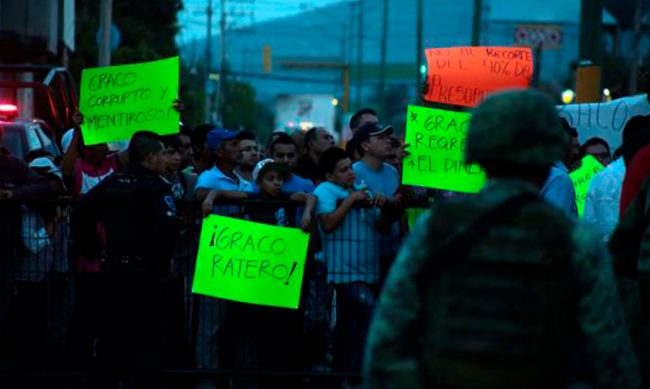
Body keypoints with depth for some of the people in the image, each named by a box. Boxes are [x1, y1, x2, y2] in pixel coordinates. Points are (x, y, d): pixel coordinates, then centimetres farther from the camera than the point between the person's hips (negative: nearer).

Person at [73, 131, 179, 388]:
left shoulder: (109, 183, 9)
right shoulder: (155, 187, -11)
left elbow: (81, 214, 8)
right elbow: (167, 224, -26)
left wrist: (92, 249, 12)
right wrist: (161, 262, -14)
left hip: (112, 268, 6)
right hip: (143, 271, -6)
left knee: (110, 335, 14)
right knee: (148, 338, -1)